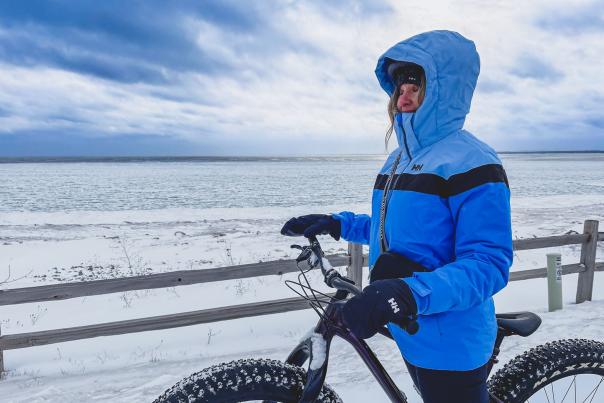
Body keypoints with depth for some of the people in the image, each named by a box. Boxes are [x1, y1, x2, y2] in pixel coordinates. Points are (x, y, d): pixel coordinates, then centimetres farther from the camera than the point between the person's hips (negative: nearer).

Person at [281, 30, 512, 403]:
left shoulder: (469, 161, -20)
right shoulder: (399, 159, 8)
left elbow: (489, 264, -26)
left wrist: (411, 293, -40)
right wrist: (339, 225, 6)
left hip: (452, 343, -8)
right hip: (409, 330, 8)